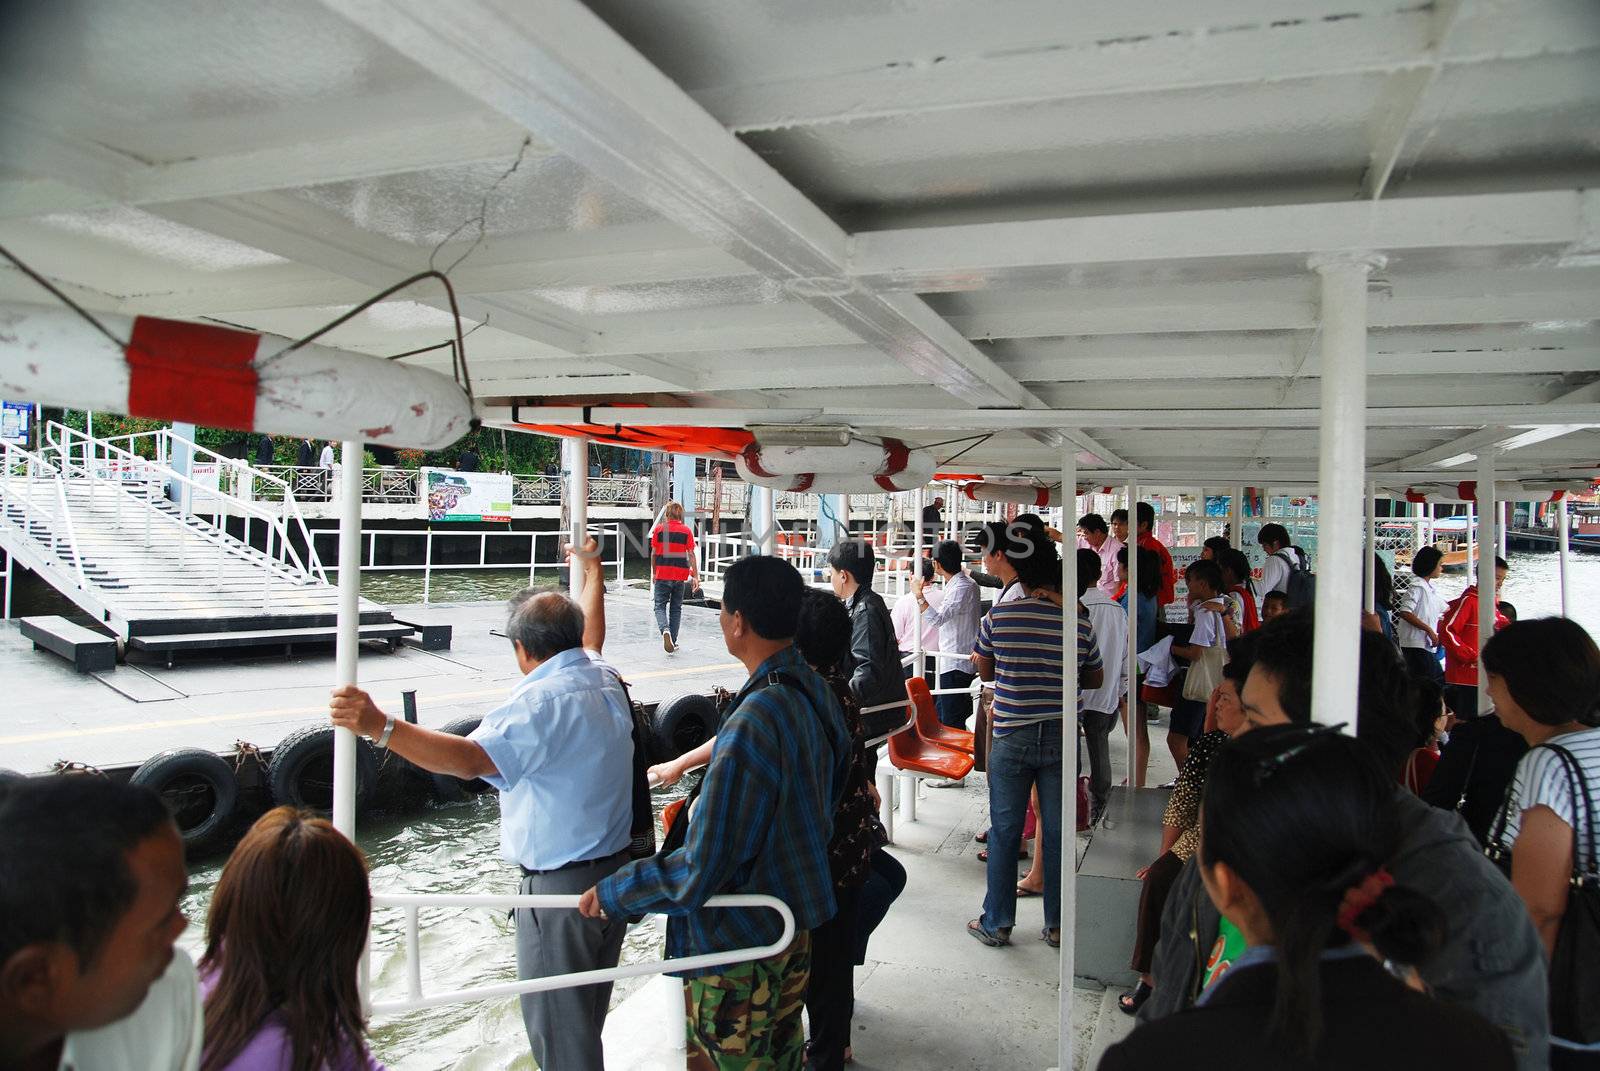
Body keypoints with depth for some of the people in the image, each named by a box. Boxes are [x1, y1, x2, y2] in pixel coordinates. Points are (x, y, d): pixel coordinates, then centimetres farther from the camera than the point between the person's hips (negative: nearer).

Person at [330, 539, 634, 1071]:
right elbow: (591, 636, 26)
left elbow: (471, 758, -36)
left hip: (562, 885, -9)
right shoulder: (604, 680, 4)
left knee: (556, 1025, 6)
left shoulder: (542, 701, -23)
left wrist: (380, 727, -43)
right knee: (587, 1017, 25)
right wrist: (591, 569, 41)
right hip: (617, 869, 9)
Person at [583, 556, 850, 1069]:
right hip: (797, 923, 9)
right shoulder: (817, 692, -4)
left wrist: (612, 893, -14)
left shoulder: (753, 722, -32)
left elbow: (700, 869, -29)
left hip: (739, 947, -8)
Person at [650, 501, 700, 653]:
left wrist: (653, 573, 14)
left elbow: (653, 553, 3)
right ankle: (673, 641, 15)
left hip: (662, 575, -1)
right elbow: (691, 554, -1)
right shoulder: (687, 531, 1)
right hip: (680, 576, 1)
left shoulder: (659, 529, 0)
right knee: (676, 608, 13)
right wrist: (695, 576, 2)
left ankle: (665, 630, -24)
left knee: (660, 606, 4)